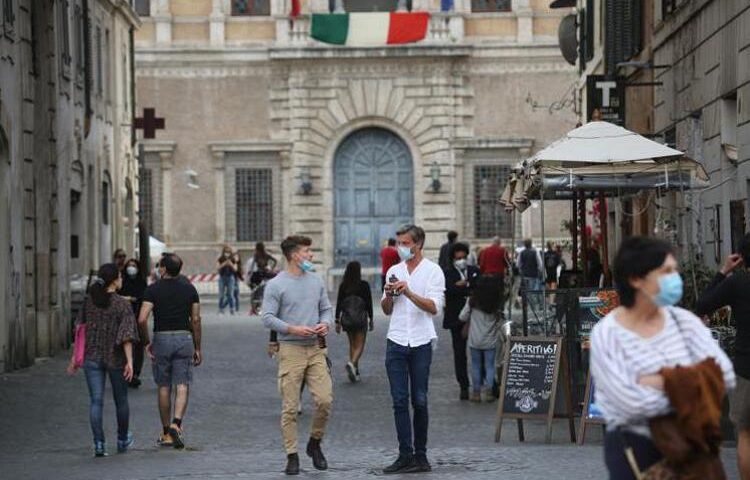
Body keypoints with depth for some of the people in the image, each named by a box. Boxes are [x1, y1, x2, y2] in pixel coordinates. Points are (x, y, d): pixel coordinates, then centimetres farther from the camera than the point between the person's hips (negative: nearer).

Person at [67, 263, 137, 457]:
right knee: (121, 399, 15)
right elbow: (126, 335, -16)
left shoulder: (88, 301, 1)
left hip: (92, 357, 2)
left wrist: (76, 357, 12)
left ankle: (99, 443, -9)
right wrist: (129, 361, -16)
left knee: (96, 400, 1)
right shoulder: (122, 304, -10)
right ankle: (122, 440, 29)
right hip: (116, 358, -2)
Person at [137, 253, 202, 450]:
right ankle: (176, 423, -22)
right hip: (184, 338, 1)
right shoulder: (189, 289, 4)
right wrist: (197, 348, 11)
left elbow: (142, 319, -14)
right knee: (182, 386, -1)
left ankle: (166, 433, 15)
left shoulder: (153, 289, -5)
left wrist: (146, 343, -1)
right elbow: (196, 320, 5)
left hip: (161, 338, -1)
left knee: (164, 387, 9)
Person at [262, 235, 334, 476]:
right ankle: (292, 456, 6)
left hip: (316, 349, 4)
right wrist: (293, 329, -19)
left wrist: (326, 323, -4)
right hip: (291, 350, -4)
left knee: (325, 400, -6)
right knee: (290, 407, -3)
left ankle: (315, 443, 17)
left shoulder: (316, 281, 12)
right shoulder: (276, 285, -3)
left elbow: (326, 309, 18)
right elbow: (268, 318, -7)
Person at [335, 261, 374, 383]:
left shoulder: (343, 286, 0)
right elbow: (369, 304, -3)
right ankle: (352, 363, -27)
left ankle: (355, 372, 18)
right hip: (360, 318, -3)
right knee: (359, 345, 0)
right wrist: (371, 320, 8)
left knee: (352, 344, 17)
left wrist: (337, 321, 8)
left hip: (346, 319, 3)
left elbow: (339, 304, 2)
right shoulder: (364, 285, -7)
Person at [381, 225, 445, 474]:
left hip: (421, 343, -3)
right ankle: (406, 455, -3)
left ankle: (420, 454, 10)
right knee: (400, 401, -3)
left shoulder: (433, 271, -1)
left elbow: (434, 307, -11)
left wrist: (409, 293, -21)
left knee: (419, 400, 2)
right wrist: (388, 295, -4)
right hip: (396, 342, 3)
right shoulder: (394, 271, 13)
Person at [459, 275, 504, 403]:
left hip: (475, 341, 1)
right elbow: (500, 322, -5)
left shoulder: (472, 301, -8)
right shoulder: (498, 305, -8)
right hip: (490, 341, -1)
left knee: (476, 366, 11)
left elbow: (462, 317, -2)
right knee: (489, 366, 9)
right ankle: (487, 391, 5)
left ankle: (476, 391, 12)